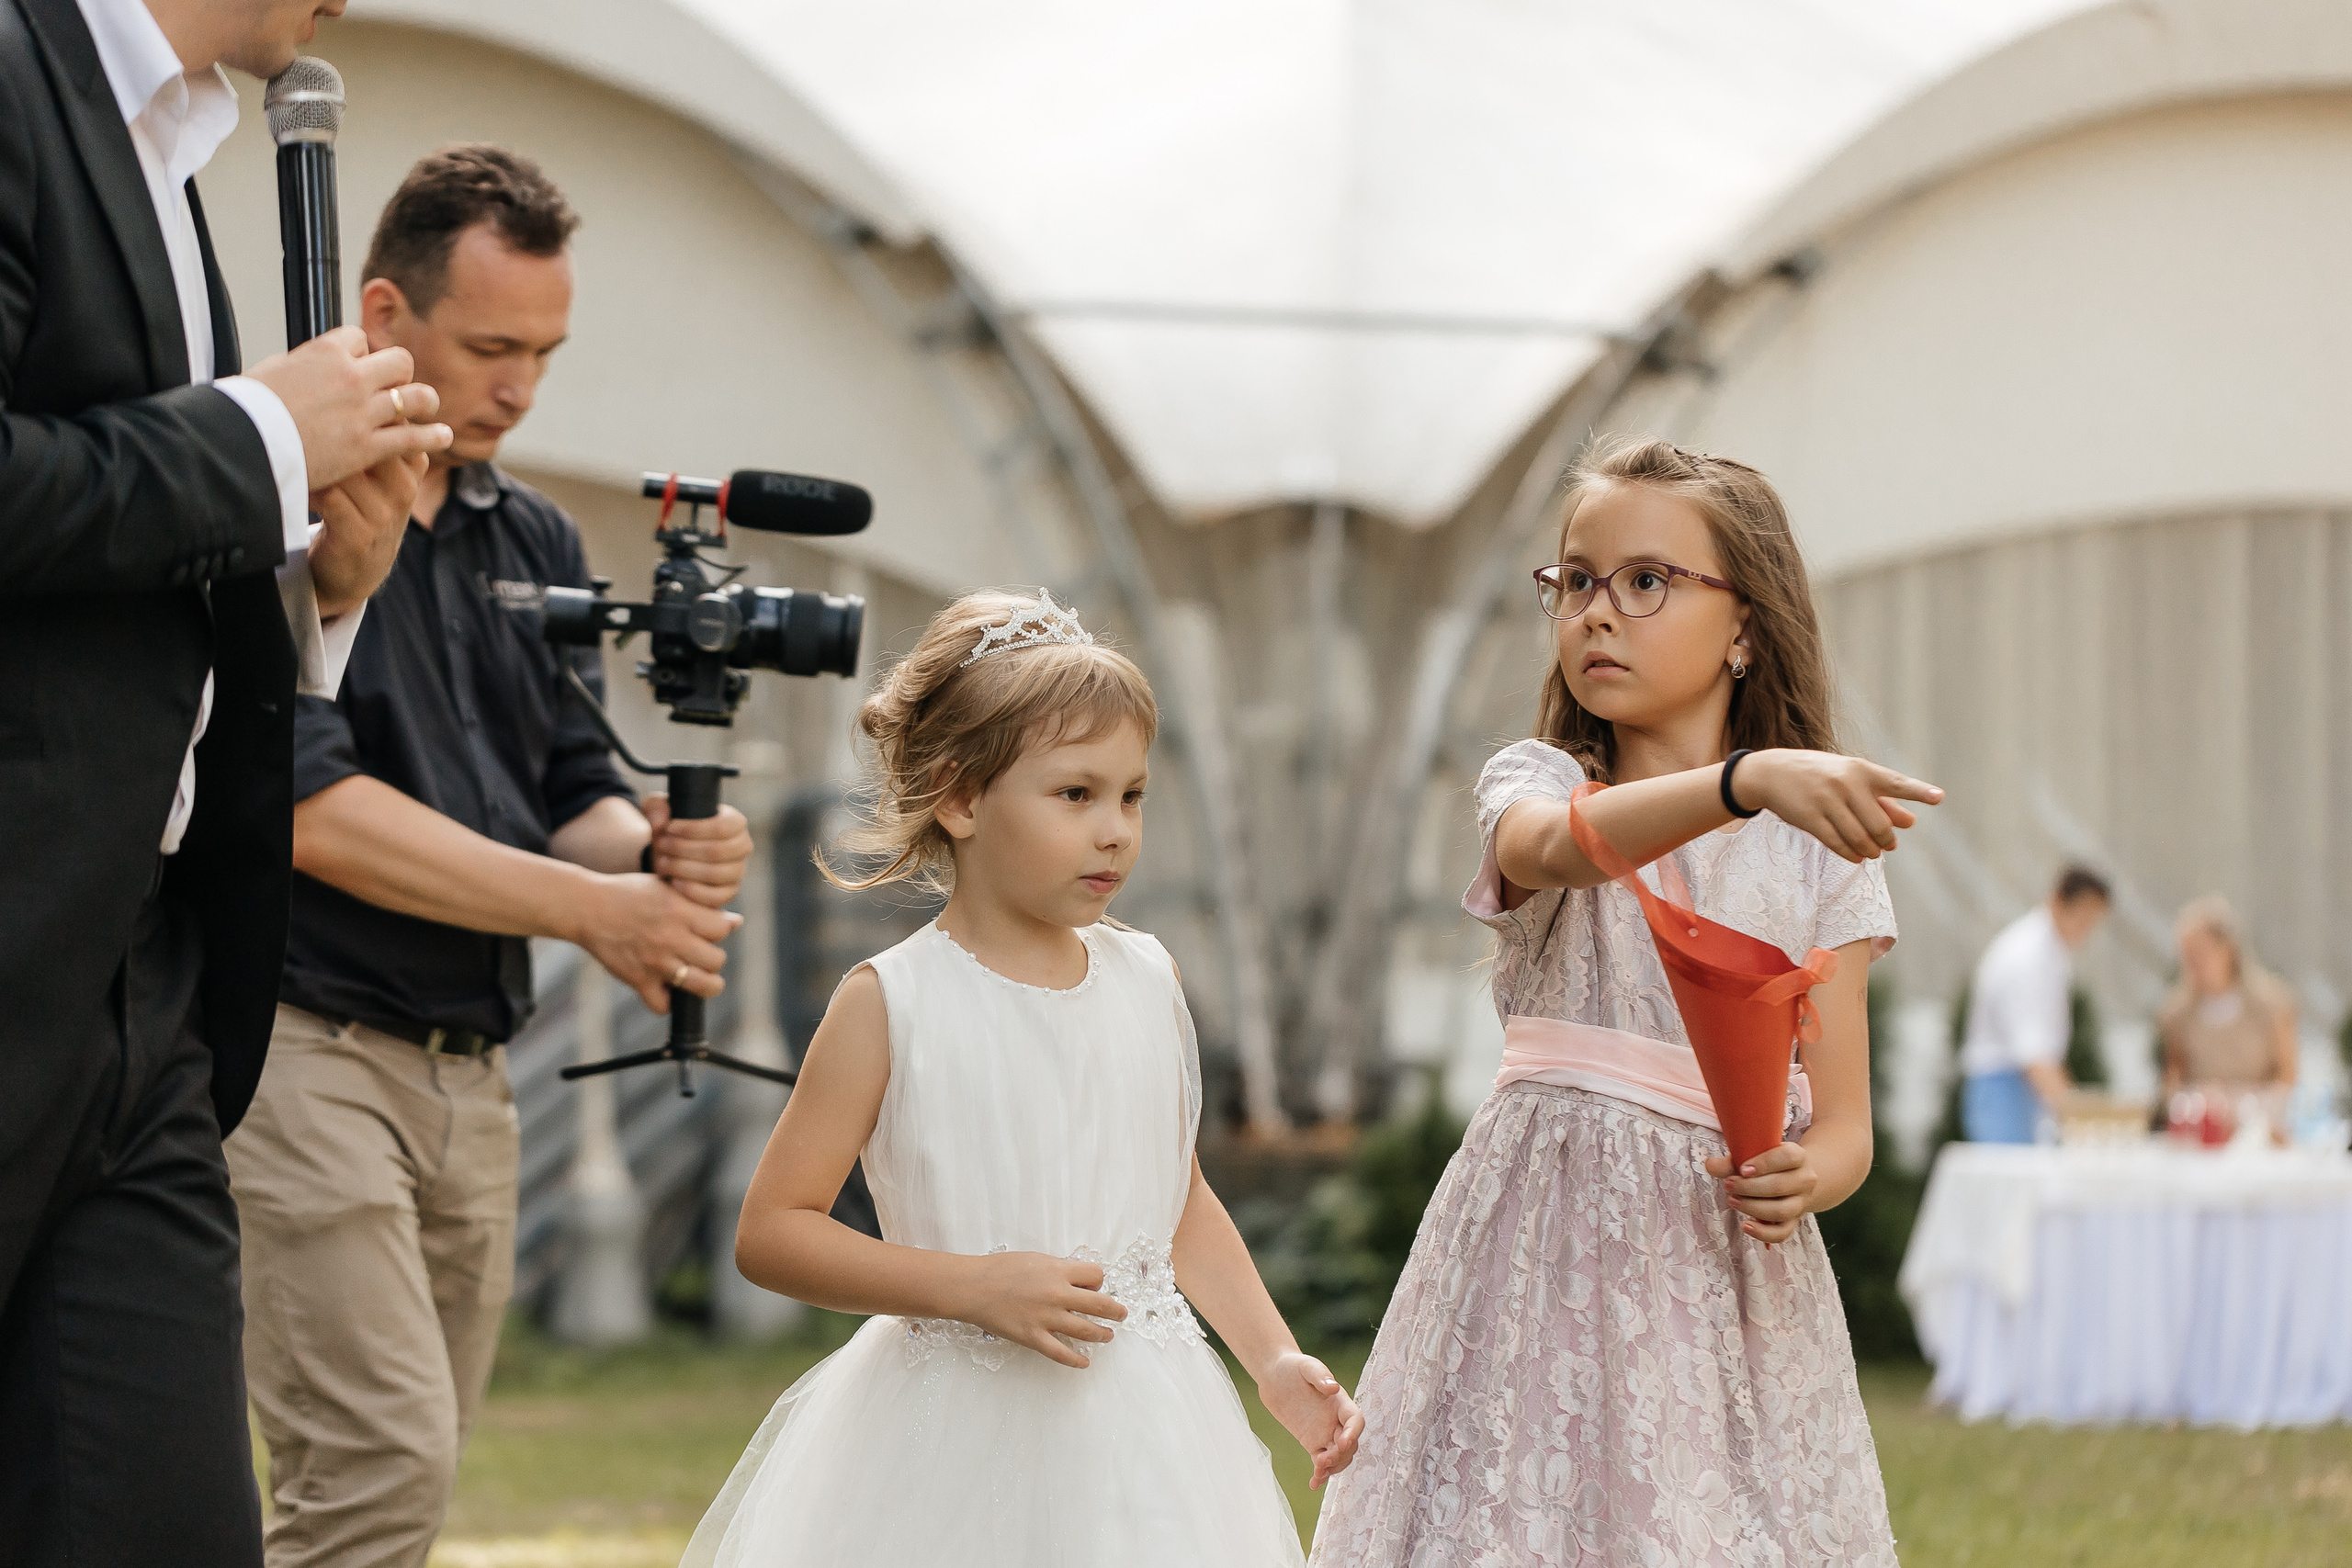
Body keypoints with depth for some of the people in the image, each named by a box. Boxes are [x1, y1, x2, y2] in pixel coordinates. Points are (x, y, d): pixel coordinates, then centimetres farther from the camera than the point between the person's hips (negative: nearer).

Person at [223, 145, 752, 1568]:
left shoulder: (536, 542, 16)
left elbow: (572, 797, 15)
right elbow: (309, 810, -16)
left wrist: (651, 851, -11)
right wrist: (589, 909, -19)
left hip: (471, 1069, 7)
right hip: (304, 1041, -7)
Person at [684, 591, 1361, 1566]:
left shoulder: (1145, 981, 7)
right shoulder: (892, 1004, -8)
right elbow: (770, 1233, -9)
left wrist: (1275, 1360, 9)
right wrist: (974, 1287, -17)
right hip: (956, 1441, -4)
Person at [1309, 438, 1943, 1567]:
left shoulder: (1819, 850, 6)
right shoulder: (1534, 784, 3)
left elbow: (1843, 1122, 3)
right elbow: (1562, 842, -24)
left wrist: (1807, 1174, -22)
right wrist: (1749, 780, -42)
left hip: (1722, 1255, 1)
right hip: (1550, 1247, -1)